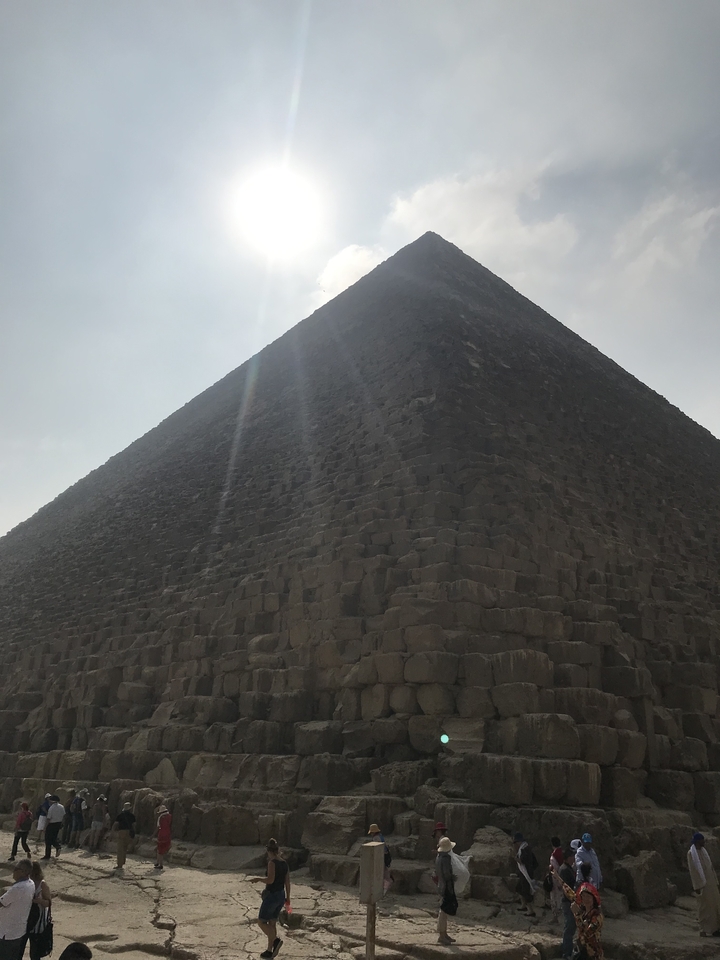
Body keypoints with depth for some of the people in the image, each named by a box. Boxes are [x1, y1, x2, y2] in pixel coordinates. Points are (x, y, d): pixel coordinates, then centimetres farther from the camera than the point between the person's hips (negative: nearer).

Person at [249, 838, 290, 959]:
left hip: (271, 896, -8)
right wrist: (287, 897, 18)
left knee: (261, 922, 5)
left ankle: (275, 940, -9)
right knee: (272, 923, 16)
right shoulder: (285, 863, 5)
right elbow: (287, 882, 10)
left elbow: (270, 880, -26)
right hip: (281, 896, 8)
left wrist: (257, 879, -11)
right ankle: (270, 950, 20)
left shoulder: (272, 862, -18)